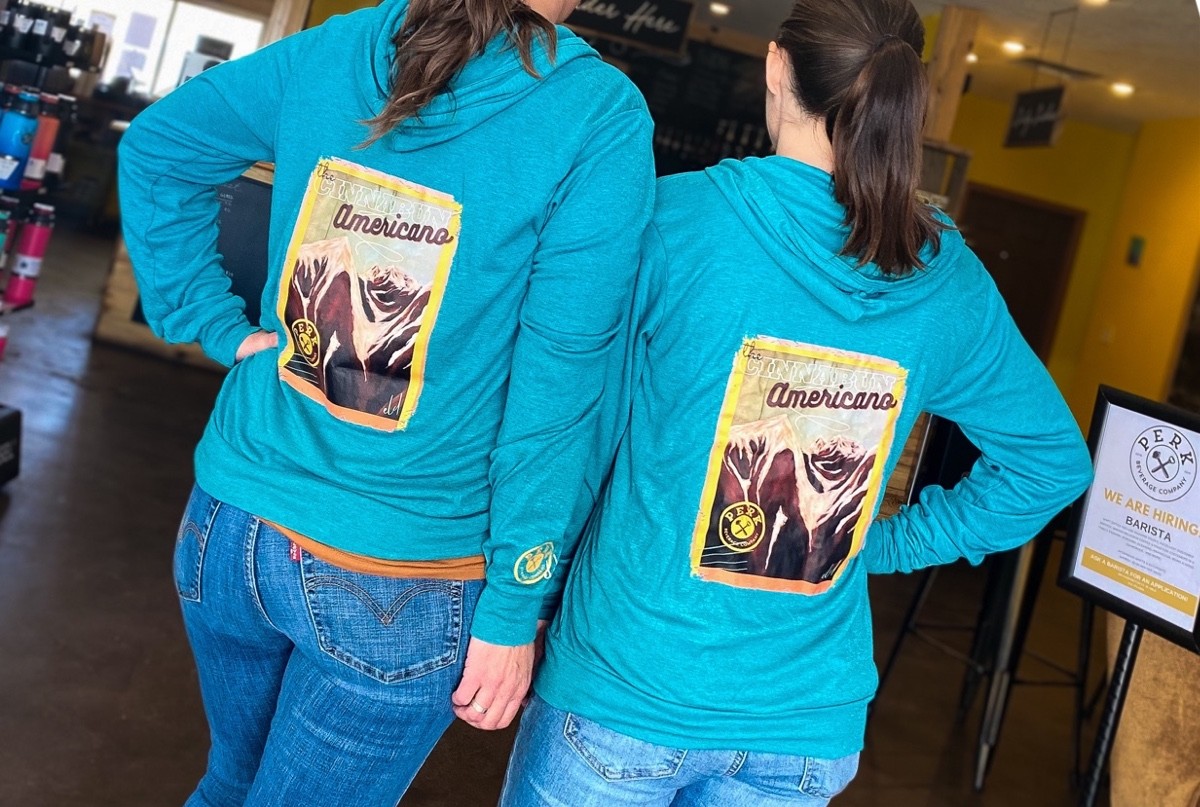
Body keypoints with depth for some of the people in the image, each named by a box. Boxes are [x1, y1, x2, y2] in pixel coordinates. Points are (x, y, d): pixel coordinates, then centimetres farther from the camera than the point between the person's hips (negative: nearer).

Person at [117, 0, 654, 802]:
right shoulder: (601, 118, -15)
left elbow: (156, 148, 13)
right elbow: (560, 389, -15)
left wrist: (219, 323, 9)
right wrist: (516, 607, -9)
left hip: (231, 525, 5)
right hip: (393, 586, -4)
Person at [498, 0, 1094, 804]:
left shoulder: (679, 216, -14)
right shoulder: (949, 280, -3)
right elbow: (1053, 459, 9)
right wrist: (888, 545, 8)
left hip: (626, 691, -3)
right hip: (810, 722, 4)